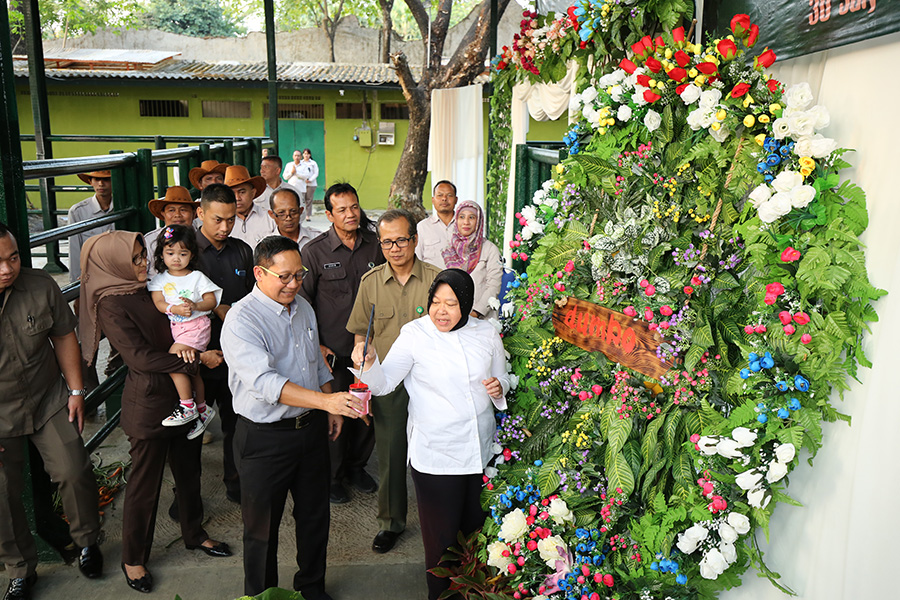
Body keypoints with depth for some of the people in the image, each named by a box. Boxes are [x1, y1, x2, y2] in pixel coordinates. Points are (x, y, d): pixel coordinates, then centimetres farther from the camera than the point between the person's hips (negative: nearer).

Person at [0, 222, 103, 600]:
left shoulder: (41, 287, -11)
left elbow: (63, 336, 2)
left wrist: (76, 390, 2)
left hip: (49, 402, 2)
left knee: (75, 473, 4)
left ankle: (87, 542, 30)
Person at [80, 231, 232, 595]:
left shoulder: (150, 288, 6)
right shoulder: (111, 305, -15)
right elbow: (140, 357, -21)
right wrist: (198, 359, -19)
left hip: (182, 396, 7)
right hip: (148, 403, -7)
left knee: (189, 469, 18)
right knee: (145, 482, 7)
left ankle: (194, 534, 39)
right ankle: (134, 558, 26)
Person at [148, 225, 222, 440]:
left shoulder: (197, 277, 0)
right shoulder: (160, 279, 9)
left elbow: (212, 301, -3)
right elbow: (158, 302, -2)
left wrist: (195, 306, -22)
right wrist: (175, 309, -20)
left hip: (196, 325, -5)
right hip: (175, 326, 5)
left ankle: (187, 406, -11)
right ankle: (202, 409, 26)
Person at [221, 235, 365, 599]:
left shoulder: (304, 308, 5)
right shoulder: (241, 320, -20)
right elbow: (265, 382, -33)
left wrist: (332, 410, 14)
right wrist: (326, 400, -41)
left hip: (311, 429, 7)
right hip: (265, 437, -6)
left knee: (314, 515, 20)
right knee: (263, 527, 11)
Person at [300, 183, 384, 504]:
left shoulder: (375, 245, 2)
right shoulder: (314, 251, -7)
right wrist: (315, 345, -5)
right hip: (332, 350, -3)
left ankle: (356, 466, 34)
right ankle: (332, 475, 26)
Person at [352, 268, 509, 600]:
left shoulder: (487, 334, 1)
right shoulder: (415, 334, -10)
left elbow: (503, 379, 15)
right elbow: (384, 383, -18)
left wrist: (499, 388, -8)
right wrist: (369, 363, -39)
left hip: (482, 452, 4)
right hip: (434, 456, -4)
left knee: (477, 529, 21)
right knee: (441, 537, 7)